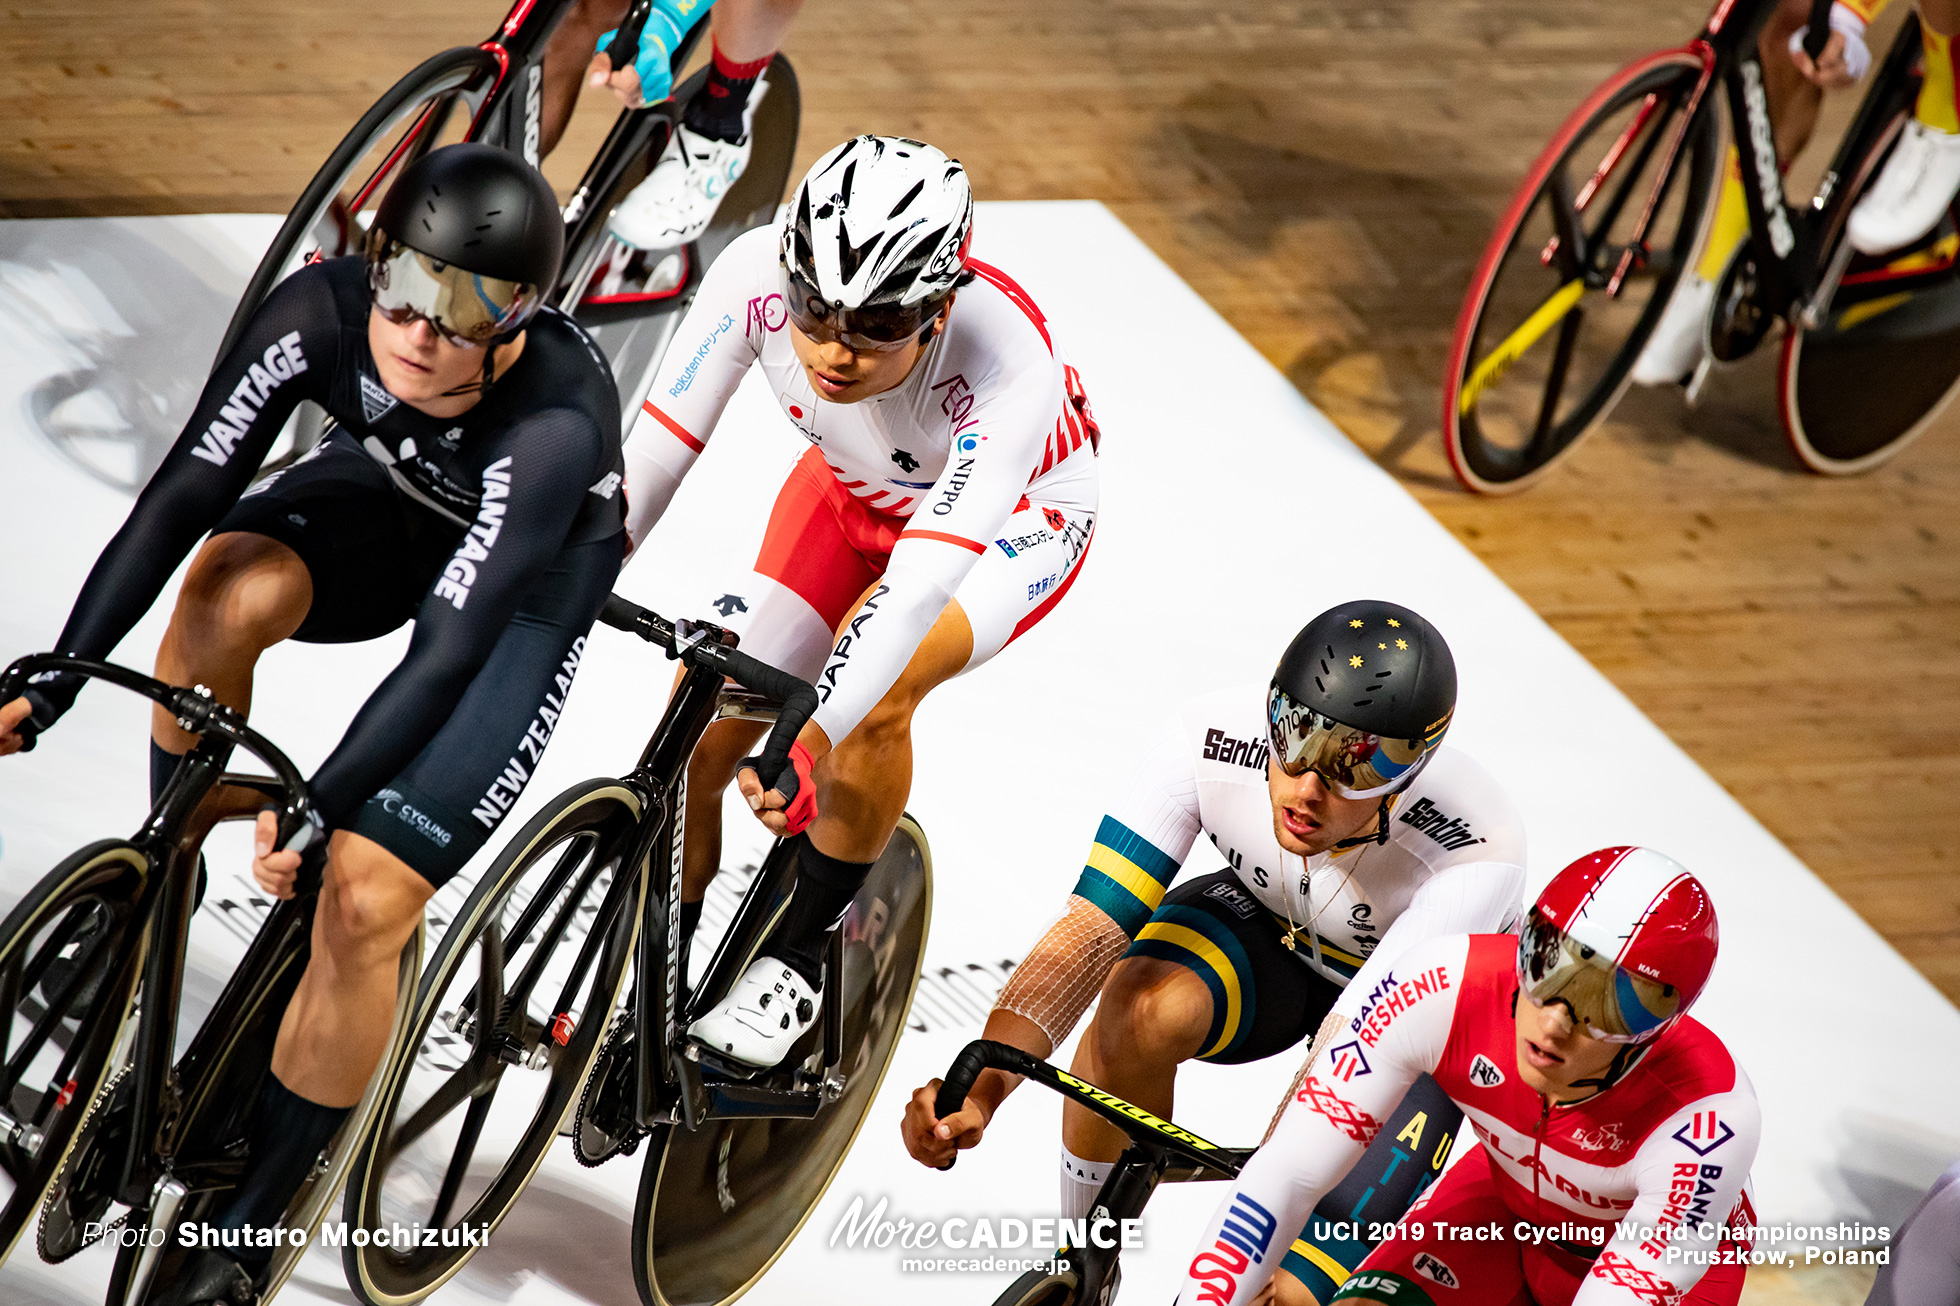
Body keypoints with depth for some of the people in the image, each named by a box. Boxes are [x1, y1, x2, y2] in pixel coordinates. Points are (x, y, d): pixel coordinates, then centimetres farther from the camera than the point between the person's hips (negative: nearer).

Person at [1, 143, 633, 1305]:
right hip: (392, 493, 4)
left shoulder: (557, 418, -41)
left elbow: (452, 649, -41)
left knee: (363, 903, -15)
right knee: (228, 592, -31)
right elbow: (182, 497, -29)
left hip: (534, 576, -4)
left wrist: (320, 806, -47)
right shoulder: (321, 312, -30)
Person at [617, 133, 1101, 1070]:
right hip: (853, 490, 4)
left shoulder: (1012, 370, -42)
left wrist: (807, 739, -56)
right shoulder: (757, 274, -33)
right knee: (705, 721, -9)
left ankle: (799, 958, -8)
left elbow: (919, 585, -46)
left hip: (1010, 517, -4)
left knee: (876, 694, -30)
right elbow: (651, 456, -27)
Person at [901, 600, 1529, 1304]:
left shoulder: (1476, 855, -39)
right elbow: (1093, 928, -36)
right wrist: (980, 1087, -51)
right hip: (1273, 931, 2)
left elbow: (1346, 1059, -44)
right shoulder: (1212, 740, -33)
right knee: (1143, 1010, -34)